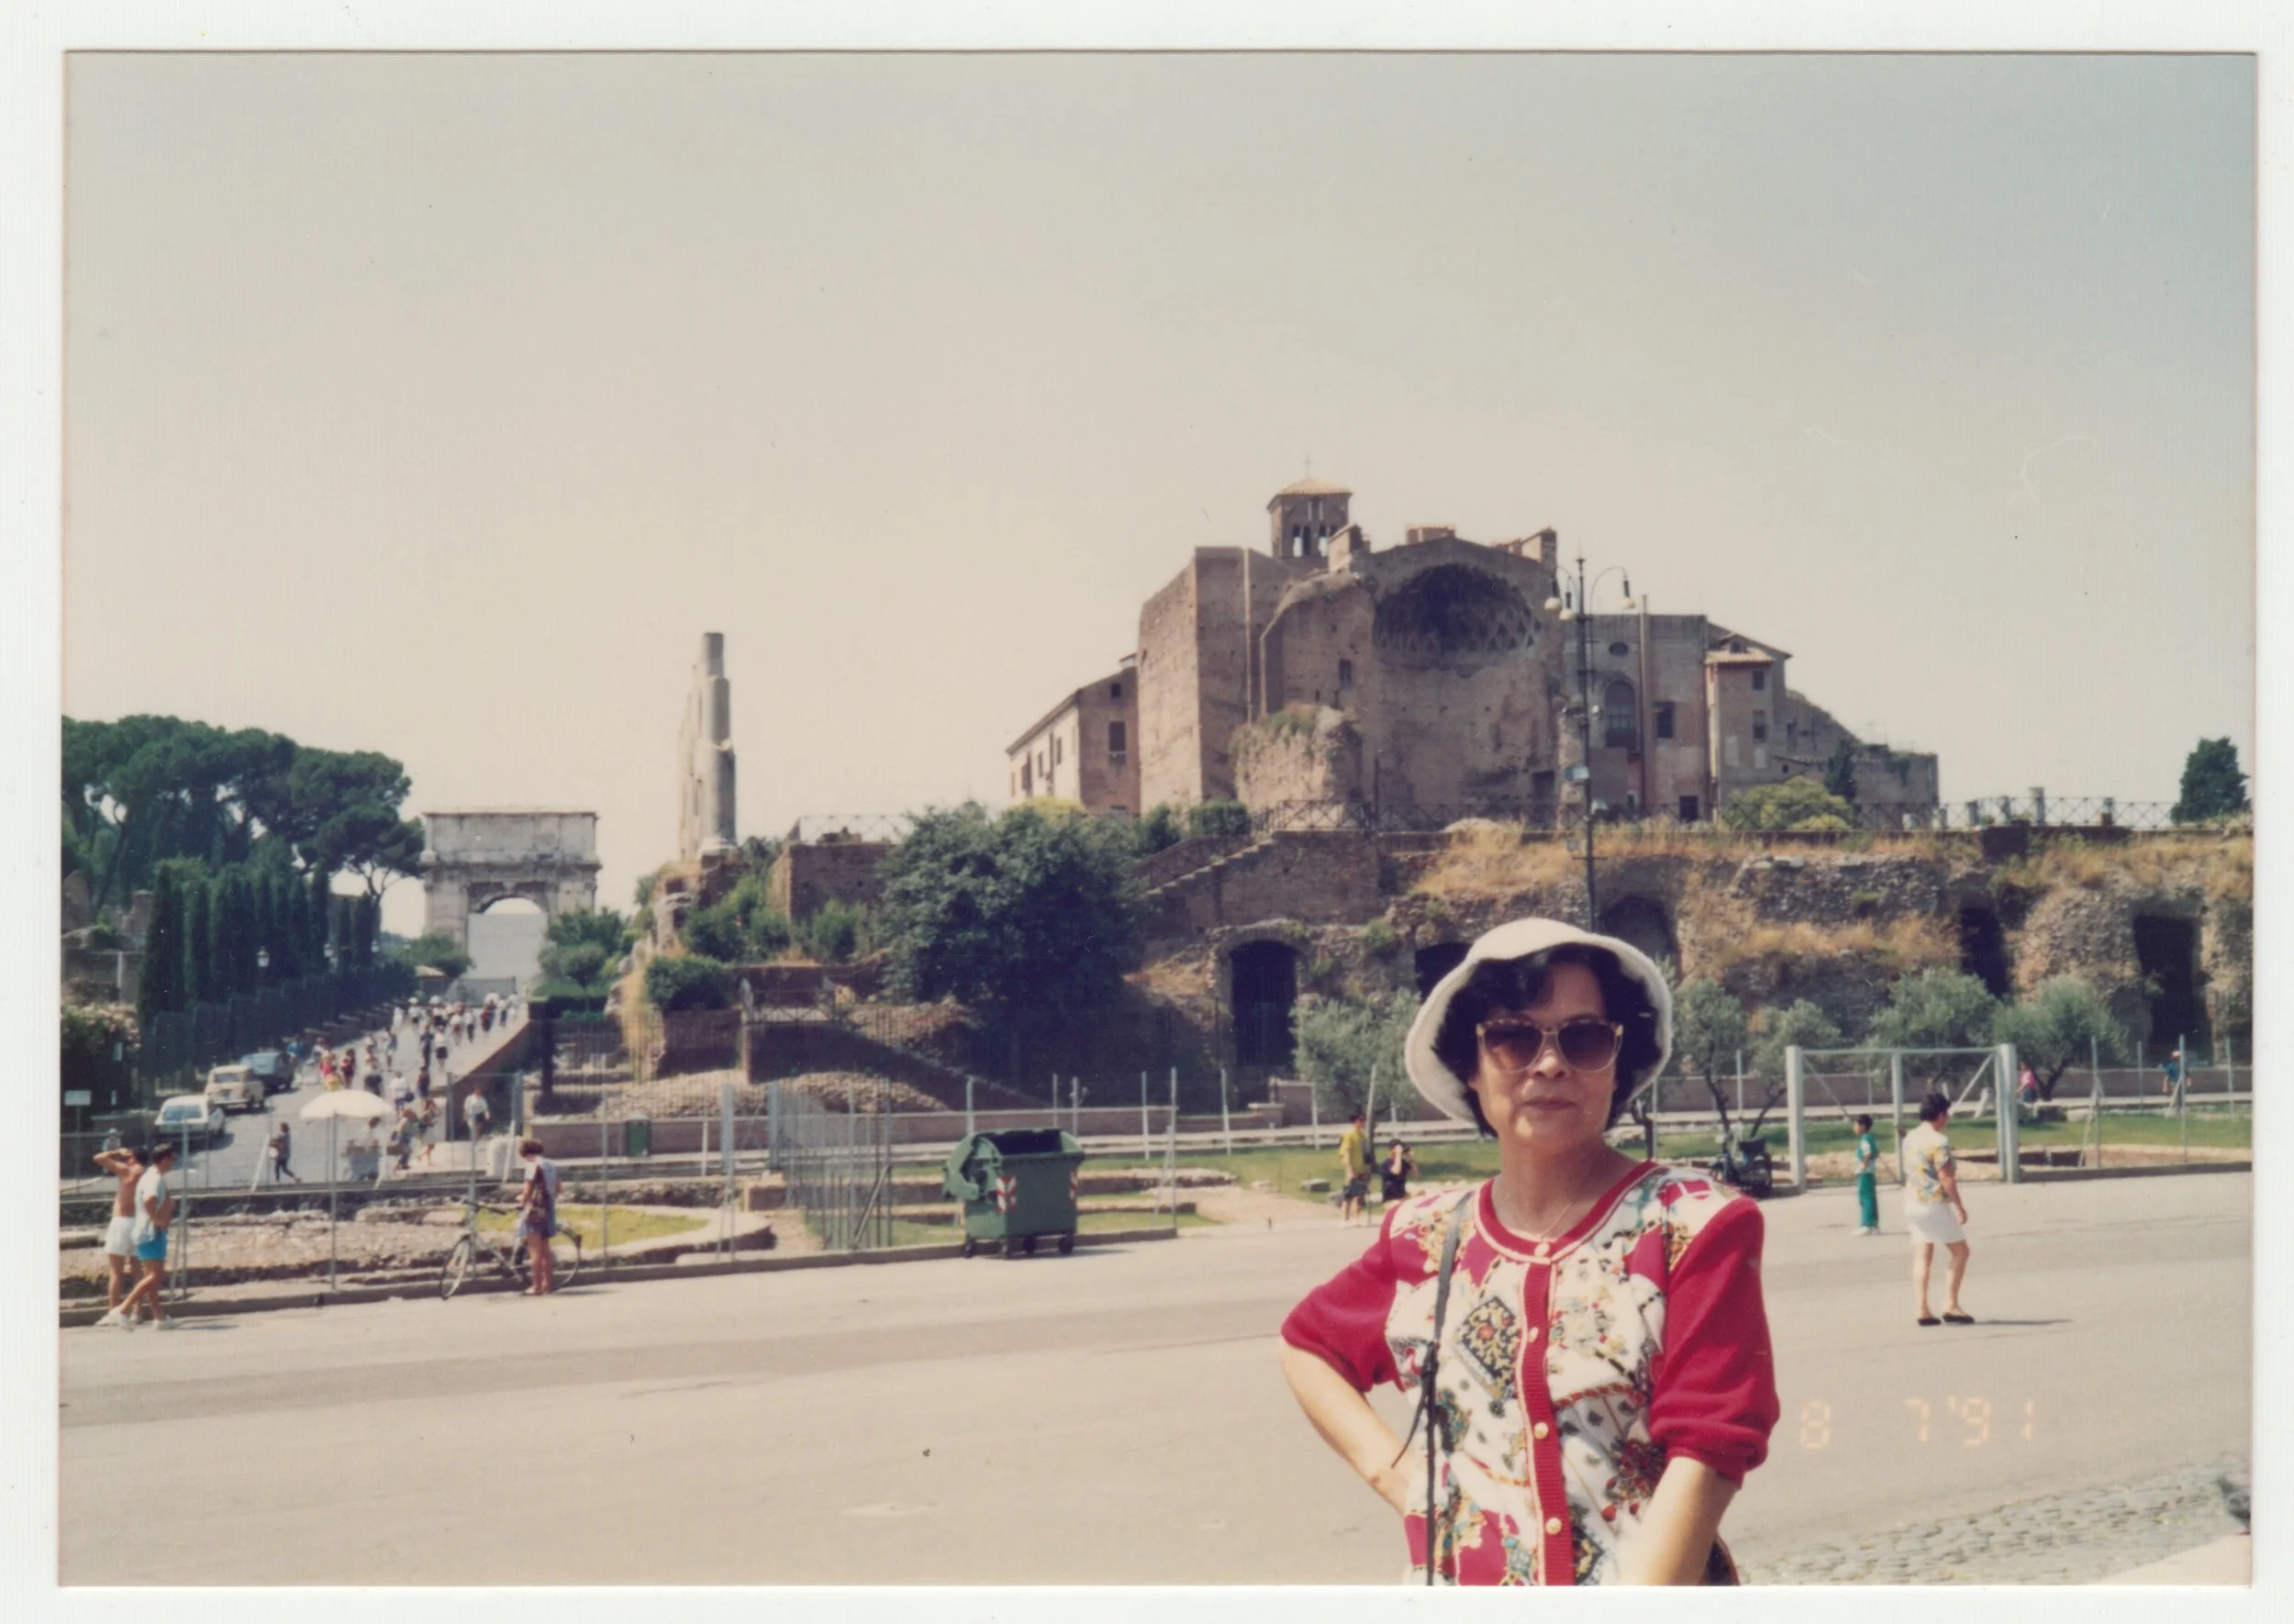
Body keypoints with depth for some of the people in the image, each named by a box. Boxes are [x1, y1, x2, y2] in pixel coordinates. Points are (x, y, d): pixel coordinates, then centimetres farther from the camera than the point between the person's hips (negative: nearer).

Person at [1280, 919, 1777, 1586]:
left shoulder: (1693, 1227, -10)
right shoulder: (1426, 1238, 1)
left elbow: (1703, 1454, -17)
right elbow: (1307, 1344, 17)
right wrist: (1390, 1473, 2)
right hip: (1454, 1584, 3)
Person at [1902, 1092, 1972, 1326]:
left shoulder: (1910, 1138, 10)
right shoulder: (1938, 1142, -15)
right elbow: (1946, 1178, -18)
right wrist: (1960, 1207, -13)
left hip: (1913, 1202, 8)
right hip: (1935, 1204, -8)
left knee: (1921, 1258, 6)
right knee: (1960, 1252, 5)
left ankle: (1922, 1310, 1)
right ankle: (1950, 1305, -1)